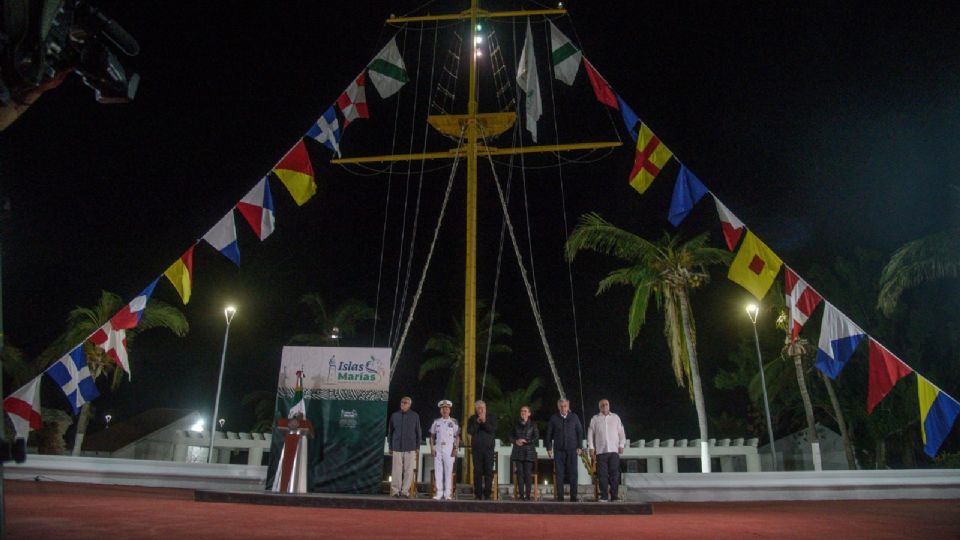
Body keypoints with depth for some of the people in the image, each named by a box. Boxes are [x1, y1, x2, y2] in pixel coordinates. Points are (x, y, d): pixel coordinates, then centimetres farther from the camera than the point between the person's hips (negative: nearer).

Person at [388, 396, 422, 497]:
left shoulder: (415, 416, 5)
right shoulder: (394, 415, 7)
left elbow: (418, 432, 8)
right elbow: (390, 432, 12)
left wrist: (417, 447, 4)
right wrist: (390, 446, 8)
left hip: (410, 448, 0)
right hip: (397, 447, 1)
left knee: (409, 470, -1)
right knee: (396, 470, 0)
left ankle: (405, 491, 7)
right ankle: (395, 490, 7)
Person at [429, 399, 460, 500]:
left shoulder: (454, 422, 6)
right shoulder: (436, 422, 11)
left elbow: (457, 437, 3)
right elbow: (432, 436, 12)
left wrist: (455, 449, -7)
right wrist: (432, 448, 1)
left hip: (449, 448, -2)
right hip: (438, 448, 2)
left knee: (449, 470, -2)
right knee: (438, 470, 1)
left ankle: (447, 493, 2)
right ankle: (439, 493, 7)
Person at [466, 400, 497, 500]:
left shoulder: (491, 417, 7)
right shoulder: (472, 418, 9)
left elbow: (493, 430, -6)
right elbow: (469, 431, -4)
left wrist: (484, 421, -16)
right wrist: (477, 422, -13)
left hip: (489, 447, 0)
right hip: (477, 448, 0)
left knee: (489, 471, -4)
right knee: (477, 471, 0)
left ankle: (487, 494, 1)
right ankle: (478, 494, 5)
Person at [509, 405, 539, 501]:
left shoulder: (533, 424, 5)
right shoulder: (516, 424, 14)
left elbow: (536, 437, -1)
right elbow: (511, 437, 15)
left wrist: (526, 441, -11)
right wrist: (516, 441, -5)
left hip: (529, 452, -2)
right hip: (518, 452, 3)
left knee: (528, 473, -8)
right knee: (520, 473, -2)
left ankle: (527, 495, -5)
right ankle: (521, 494, 0)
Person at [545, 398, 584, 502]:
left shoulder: (574, 417, 5)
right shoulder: (554, 418, 5)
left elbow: (580, 432, 7)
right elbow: (549, 434, 8)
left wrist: (579, 447, 1)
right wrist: (549, 448, 3)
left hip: (572, 449, 0)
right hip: (558, 450, 0)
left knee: (573, 473, -3)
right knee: (559, 473, 0)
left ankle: (573, 496, 3)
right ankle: (560, 496, 6)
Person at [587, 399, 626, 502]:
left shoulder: (615, 418, 13)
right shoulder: (595, 419, 11)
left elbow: (621, 432, 13)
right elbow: (590, 434, 9)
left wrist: (621, 445, 3)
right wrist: (591, 448, 2)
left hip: (614, 450, 1)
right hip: (600, 451, 0)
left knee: (615, 474, -5)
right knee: (602, 474, -4)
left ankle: (614, 496, 1)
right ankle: (604, 496, 2)